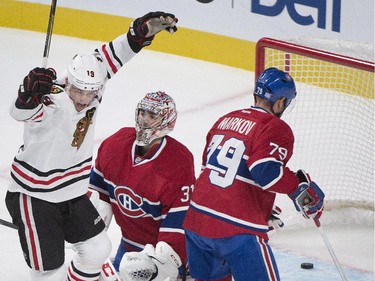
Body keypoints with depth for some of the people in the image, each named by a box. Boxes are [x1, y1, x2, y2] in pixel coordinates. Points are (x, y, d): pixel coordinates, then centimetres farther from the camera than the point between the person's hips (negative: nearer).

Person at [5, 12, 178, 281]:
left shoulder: (91, 89, -10)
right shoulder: (53, 103, -30)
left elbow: (111, 56, -2)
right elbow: (22, 112, -50)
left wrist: (145, 28, -13)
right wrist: (31, 92, -73)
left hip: (72, 192, 8)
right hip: (34, 197, -7)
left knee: (98, 250, 13)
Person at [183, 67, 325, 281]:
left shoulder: (225, 120, 16)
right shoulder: (276, 128, -7)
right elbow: (265, 171, -23)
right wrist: (301, 186, -9)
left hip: (197, 218, 8)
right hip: (237, 231, -7)